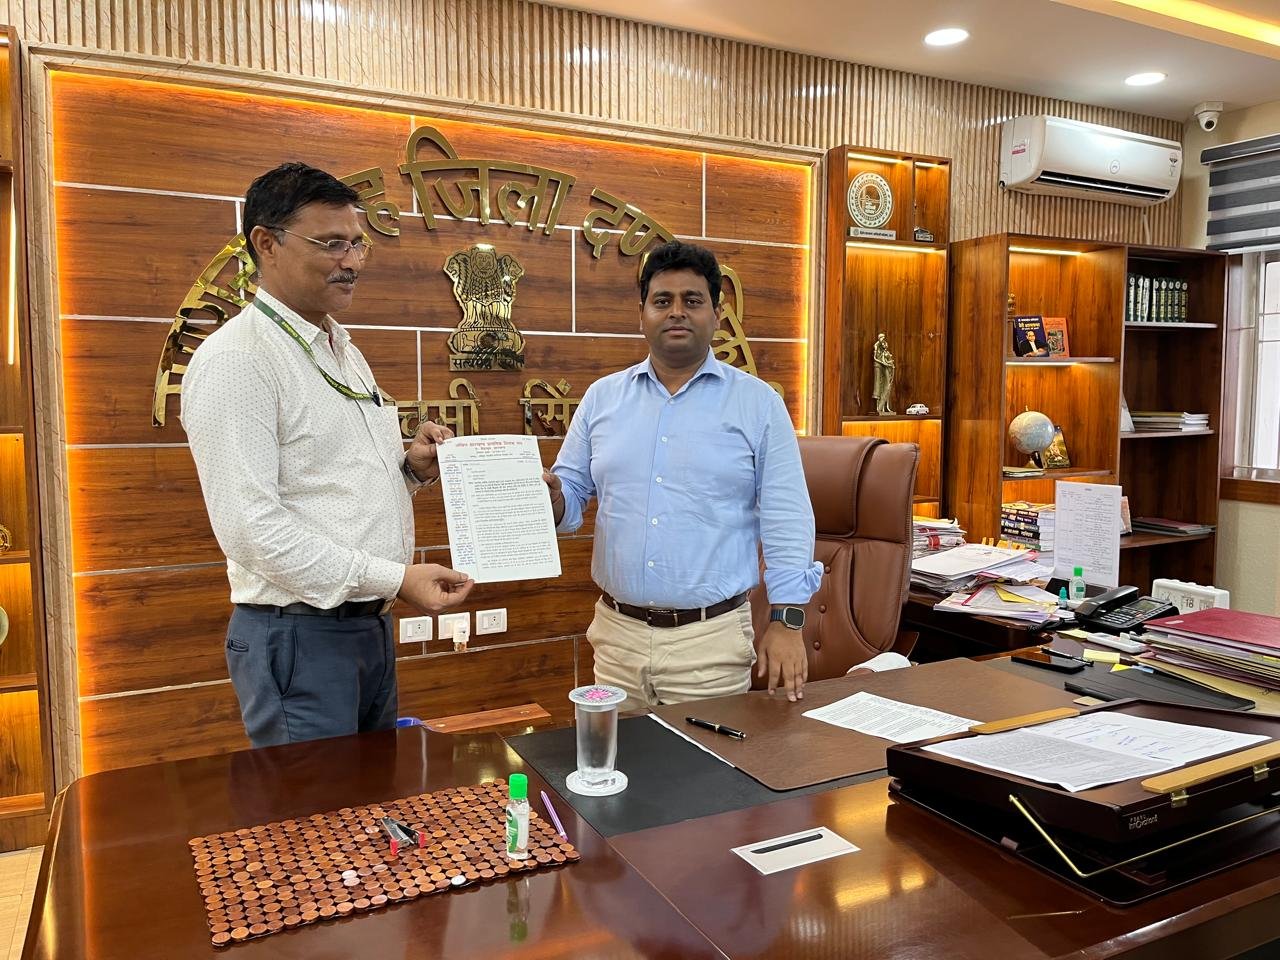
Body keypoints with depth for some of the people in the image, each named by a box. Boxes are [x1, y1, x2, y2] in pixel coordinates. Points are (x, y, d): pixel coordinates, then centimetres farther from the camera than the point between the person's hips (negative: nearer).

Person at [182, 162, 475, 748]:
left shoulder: (341, 348, 14)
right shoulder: (236, 358, -15)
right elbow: (250, 525, -22)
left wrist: (411, 468, 0)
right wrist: (394, 577, -24)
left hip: (370, 625, 9)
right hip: (299, 634, -8)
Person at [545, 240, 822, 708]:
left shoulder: (758, 403, 0)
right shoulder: (602, 397, 7)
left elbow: (786, 520, -3)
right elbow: (571, 492, 10)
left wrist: (786, 622, -8)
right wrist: (550, 498, -13)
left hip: (713, 638, -2)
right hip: (616, 633, 3)